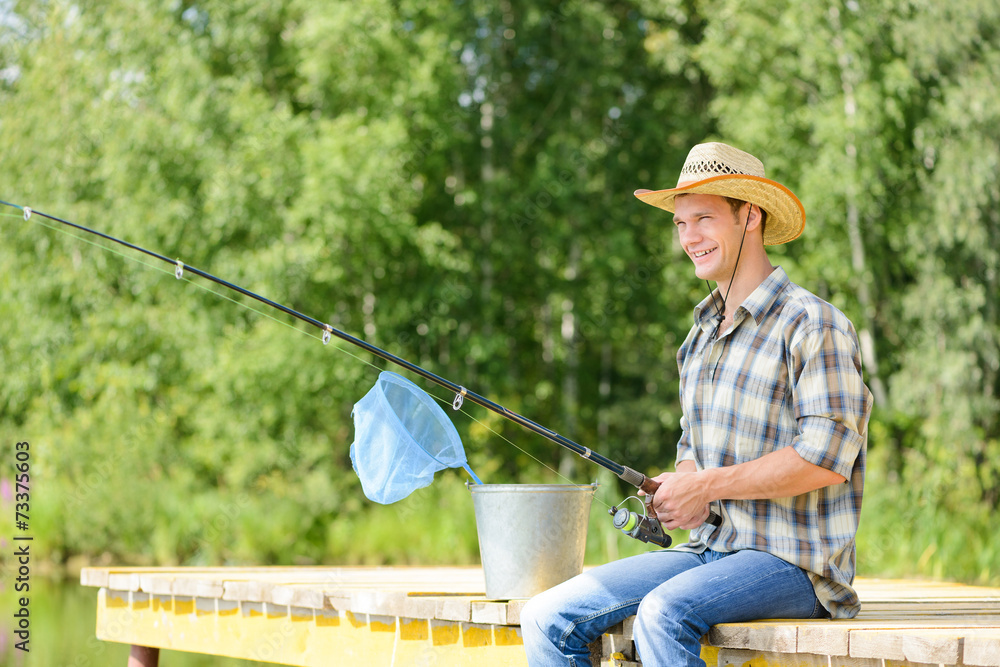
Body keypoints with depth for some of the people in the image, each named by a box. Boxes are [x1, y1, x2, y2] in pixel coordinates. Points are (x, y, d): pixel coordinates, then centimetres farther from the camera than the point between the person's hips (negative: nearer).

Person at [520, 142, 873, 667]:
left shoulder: (810, 324, -9)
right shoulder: (700, 337, 18)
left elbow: (828, 454, -19)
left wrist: (708, 485, -15)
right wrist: (683, 494, 1)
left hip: (795, 563, -8)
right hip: (710, 547, 8)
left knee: (663, 613, -35)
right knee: (548, 619, -8)